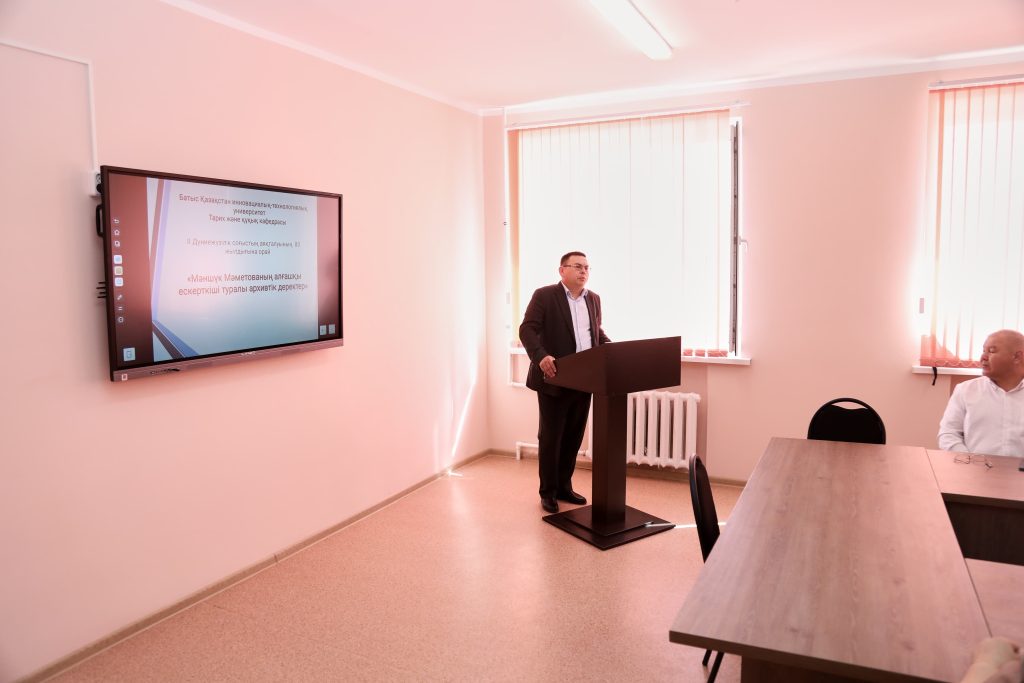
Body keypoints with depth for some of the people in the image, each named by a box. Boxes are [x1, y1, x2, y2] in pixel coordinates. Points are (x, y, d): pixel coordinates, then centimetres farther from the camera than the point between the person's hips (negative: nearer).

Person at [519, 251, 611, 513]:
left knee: (574, 436, 13)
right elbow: (527, 329, -15)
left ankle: (564, 486, 27)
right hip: (555, 379, -6)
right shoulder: (544, 295, -7)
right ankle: (548, 492, 17)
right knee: (550, 437, 4)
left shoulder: (593, 299, 12)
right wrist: (541, 356, -31)